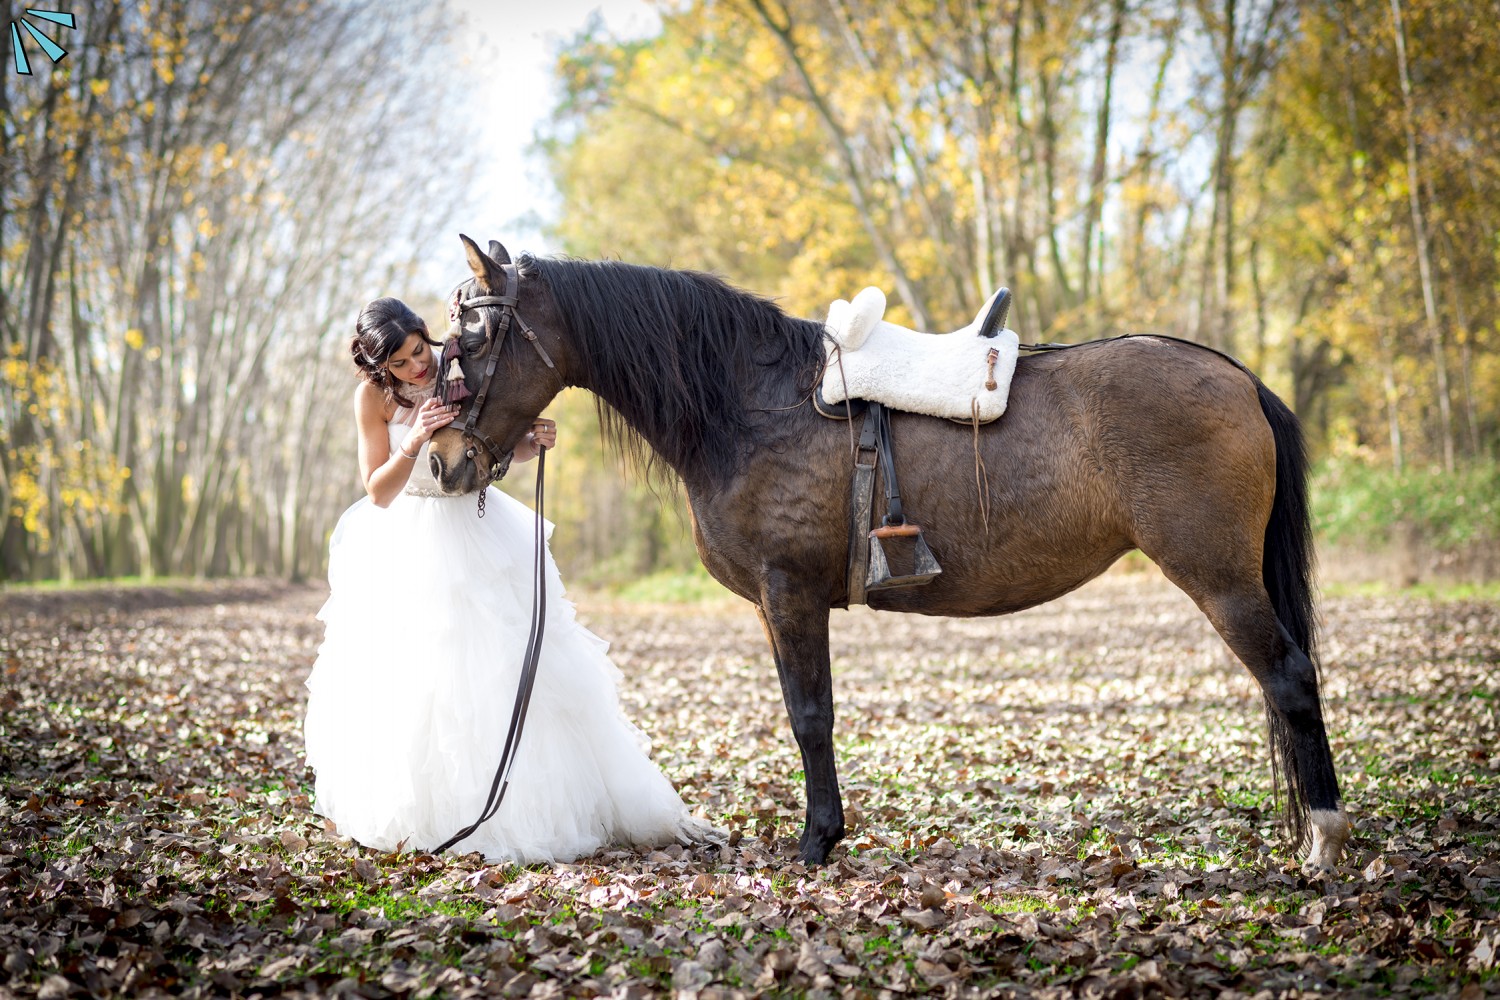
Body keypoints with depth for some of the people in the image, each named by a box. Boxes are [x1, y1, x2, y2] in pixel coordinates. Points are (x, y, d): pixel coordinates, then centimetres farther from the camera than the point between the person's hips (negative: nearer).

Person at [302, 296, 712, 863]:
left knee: (529, 666, 2)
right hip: (408, 545, -2)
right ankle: (420, 816, 14)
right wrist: (413, 443, -30)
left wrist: (536, 441, -16)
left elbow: (506, 449, 6)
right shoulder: (373, 397, -12)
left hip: (480, 532, 2)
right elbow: (379, 494, -14)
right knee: (409, 682, -3)